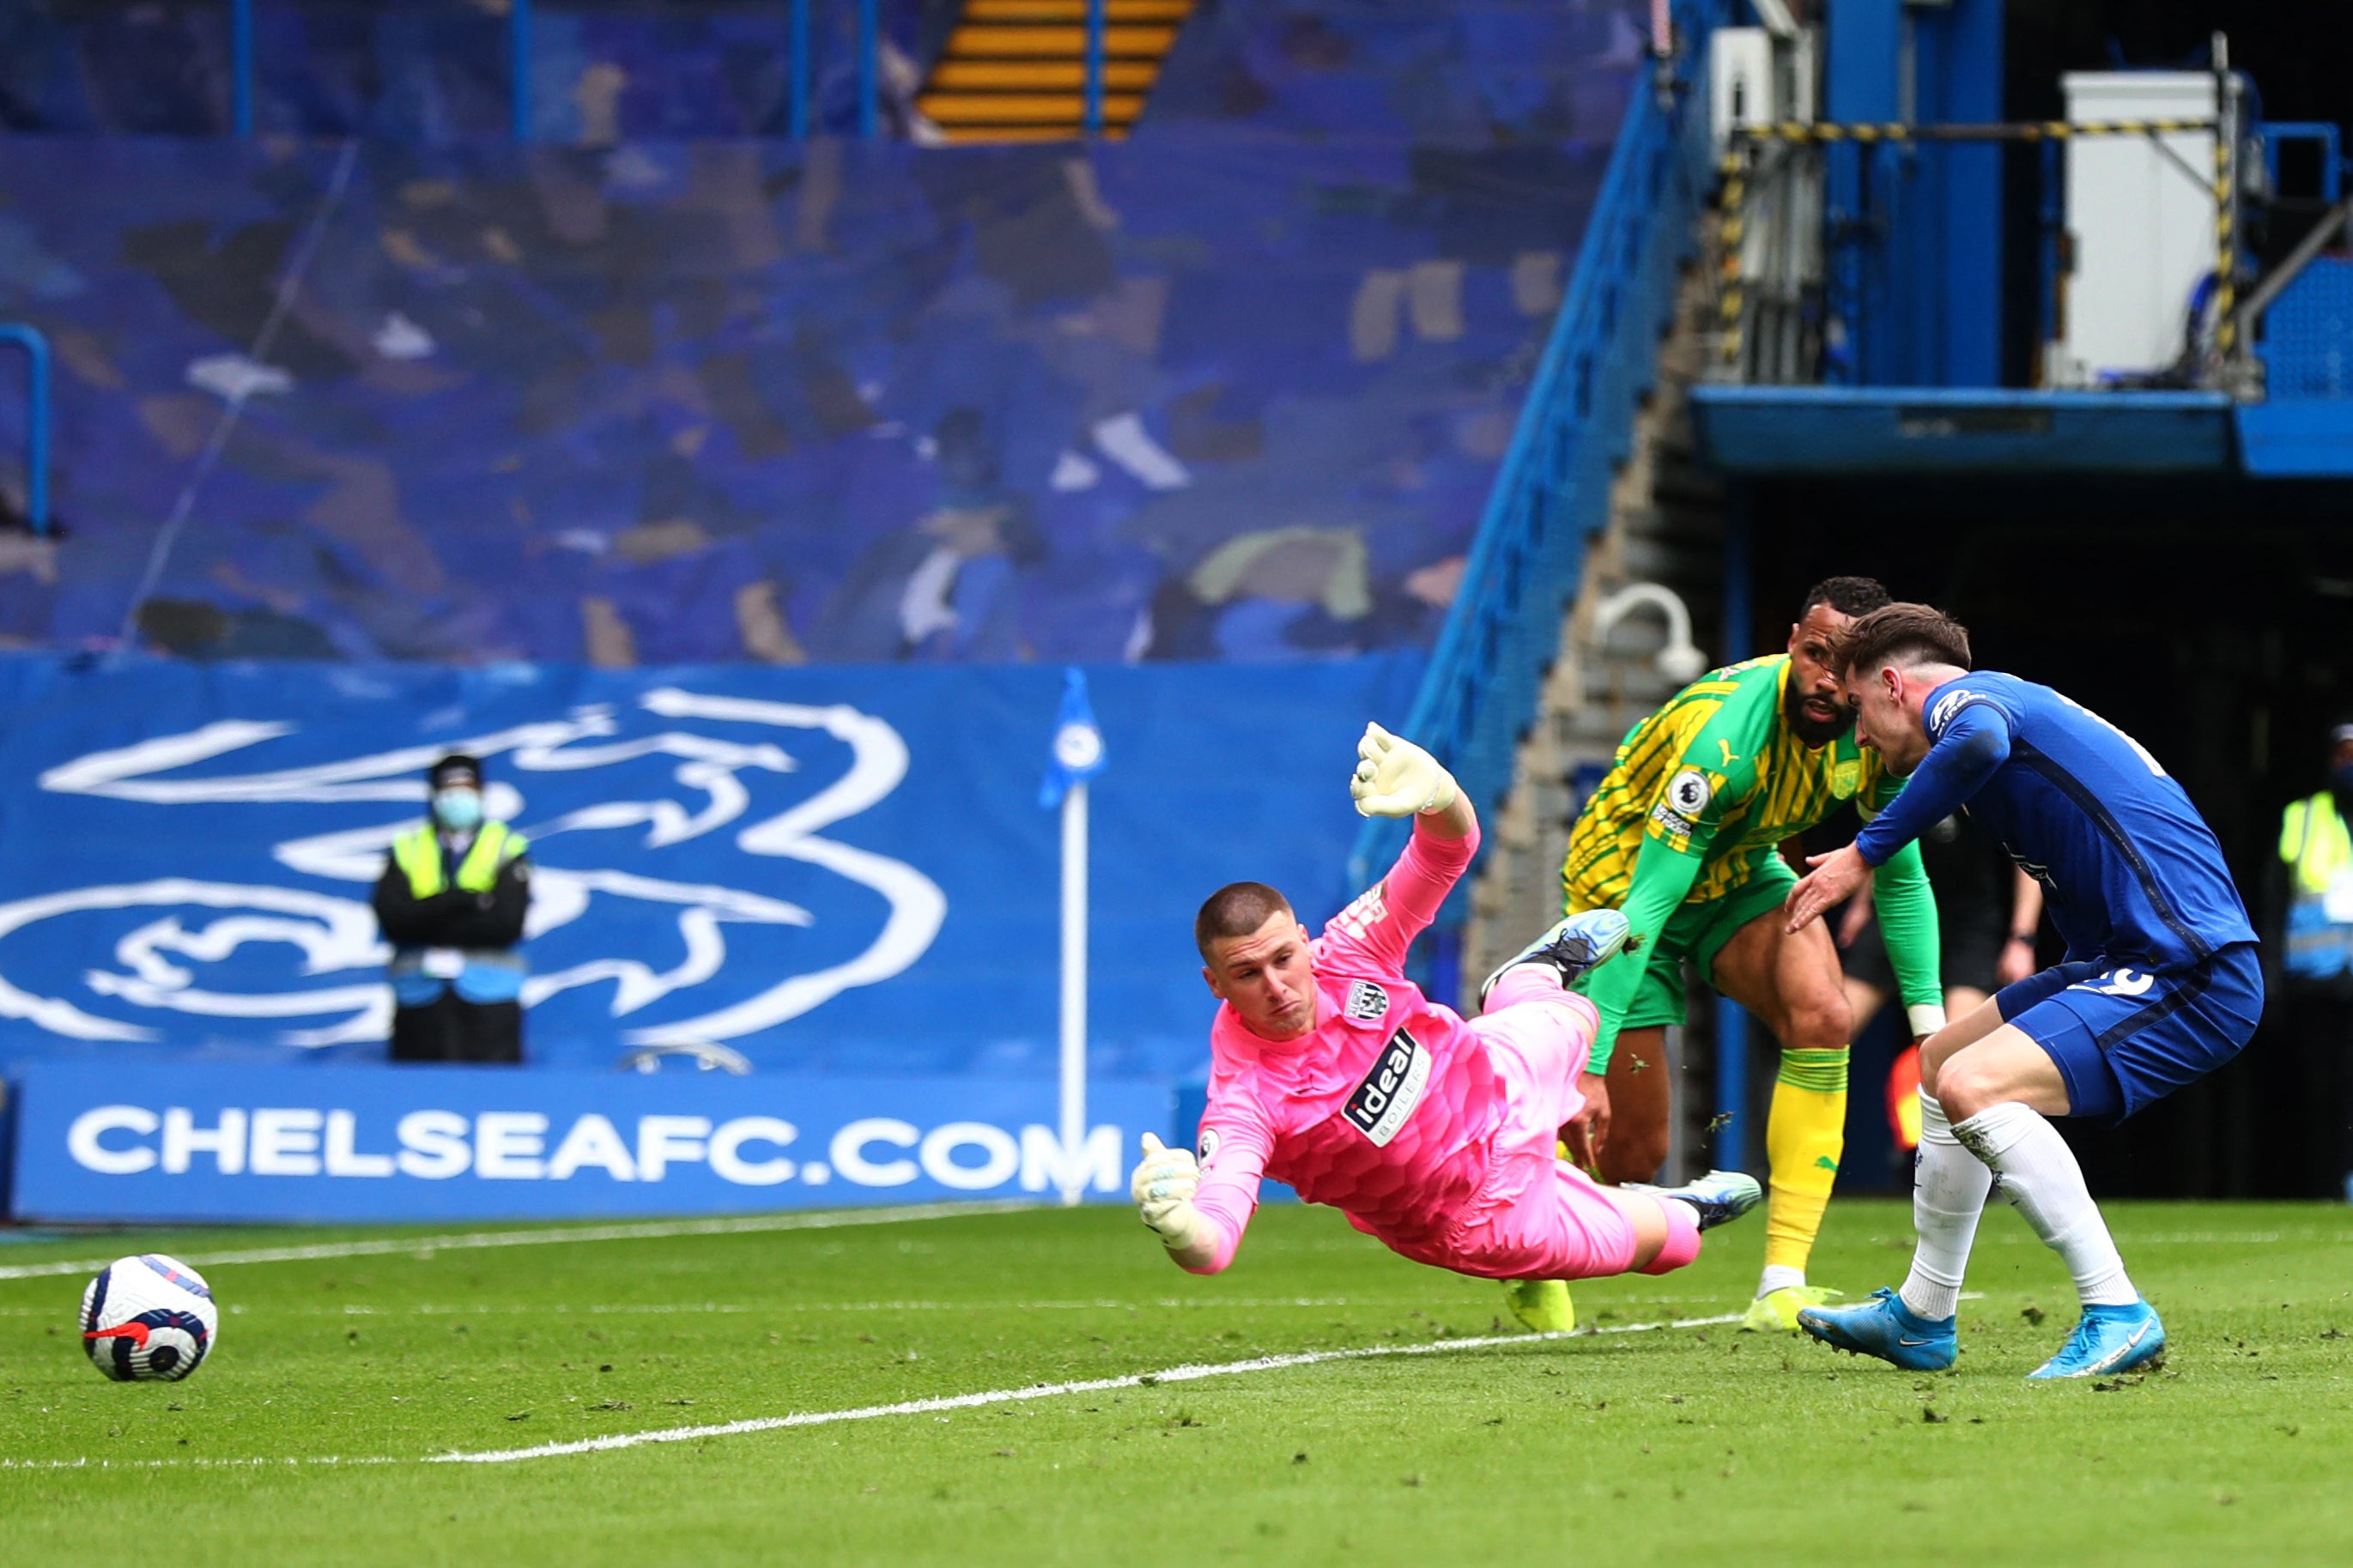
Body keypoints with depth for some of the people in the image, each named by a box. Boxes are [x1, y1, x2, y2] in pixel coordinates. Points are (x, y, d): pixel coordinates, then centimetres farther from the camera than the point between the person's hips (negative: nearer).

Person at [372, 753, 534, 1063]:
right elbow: (392, 918, -4)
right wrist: (461, 901, -13)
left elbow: (507, 922, -9)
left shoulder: (506, 849, 7)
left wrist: (429, 921, -8)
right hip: (420, 1000, 2)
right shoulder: (406, 849, 12)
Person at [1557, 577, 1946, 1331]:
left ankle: (1781, 1289, -22)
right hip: (1622, 872, -5)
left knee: (1823, 1016, -25)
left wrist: (1929, 1022, -10)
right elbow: (1644, 905, -37)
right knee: (1628, 1151, -6)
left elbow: (1901, 878, -2)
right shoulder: (1721, 736, -37)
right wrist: (1588, 1065, -39)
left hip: (1740, 875, 5)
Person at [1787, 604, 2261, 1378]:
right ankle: (1921, 1318, 29)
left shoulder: (1964, 696, -6)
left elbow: (1981, 739, -31)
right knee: (1942, 1059, 22)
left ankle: (2117, 1315, -23)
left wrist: (1865, 851, -24)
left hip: (2189, 970, -11)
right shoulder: (2011, 704, 25)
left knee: (1972, 1084, -25)